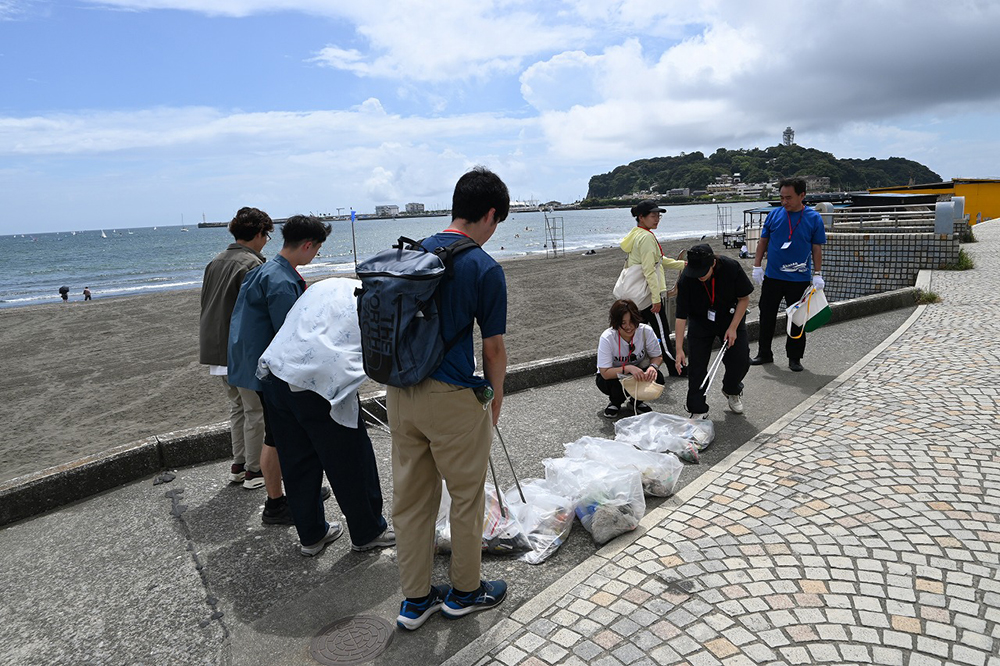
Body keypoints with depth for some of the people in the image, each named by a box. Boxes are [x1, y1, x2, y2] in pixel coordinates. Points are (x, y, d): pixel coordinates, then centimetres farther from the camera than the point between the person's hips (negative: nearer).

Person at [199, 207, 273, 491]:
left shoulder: (215, 262, 13)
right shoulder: (253, 265, -15)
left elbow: (206, 304, 18)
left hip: (216, 349, 9)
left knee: (238, 406, 20)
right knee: (255, 411, 3)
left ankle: (238, 465, 26)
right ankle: (254, 470, 10)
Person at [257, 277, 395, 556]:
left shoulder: (325, 285, 21)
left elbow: (294, 328, 21)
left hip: (274, 376, 7)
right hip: (322, 385, -7)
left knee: (297, 463, 18)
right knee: (352, 464, 11)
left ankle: (311, 535, 35)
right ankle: (368, 533, 29)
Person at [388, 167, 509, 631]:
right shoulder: (485, 269, -13)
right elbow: (493, 349, -9)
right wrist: (496, 399, 7)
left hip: (400, 392, 7)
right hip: (452, 397, -6)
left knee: (410, 498, 16)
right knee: (467, 497, 14)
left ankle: (415, 598, 31)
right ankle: (465, 591, 33)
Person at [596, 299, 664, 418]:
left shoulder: (646, 331, -22)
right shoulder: (607, 338, -28)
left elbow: (657, 356, -8)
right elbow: (605, 373, -30)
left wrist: (653, 367, -31)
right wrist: (628, 368, -44)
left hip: (639, 371, 3)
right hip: (611, 376, -2)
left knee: (657, 378, -25)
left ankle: (635, 402, 6)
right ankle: (615, 403, 4)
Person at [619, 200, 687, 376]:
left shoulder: (635, 234, 13)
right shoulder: (646, 237, -17)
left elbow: (658, 260, 21)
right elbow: (649, 270, -23)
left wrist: (683, 265, 21)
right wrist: (656, 298, -23)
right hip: (649, 293, -10)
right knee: (662, 332, 1)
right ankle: (674, 369, 12)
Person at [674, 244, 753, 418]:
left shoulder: (732, 267, -26)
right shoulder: (686, 279, -28)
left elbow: (744, 298, -12)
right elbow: (681, 316, -25)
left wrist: (733, 328, -16)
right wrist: (679, 349, -29)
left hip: (730, 318, 1)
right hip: (700, 322, -1)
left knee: (740, 361, -1)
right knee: (696, 366, -7)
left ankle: (732, 391, 32)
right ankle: (698, 410, 6)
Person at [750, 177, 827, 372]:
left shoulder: (814, 218, -2)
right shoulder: (774, 215, 1)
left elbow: (817, 248, 1)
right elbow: (763, 241, 8)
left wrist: (817, 274, -4)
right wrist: (757, 266, 2)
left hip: (799, 279, -2)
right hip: (772, 276, 2)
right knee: (767, 316, 9)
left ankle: (794, 358, 19)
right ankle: (764, 354, 23)